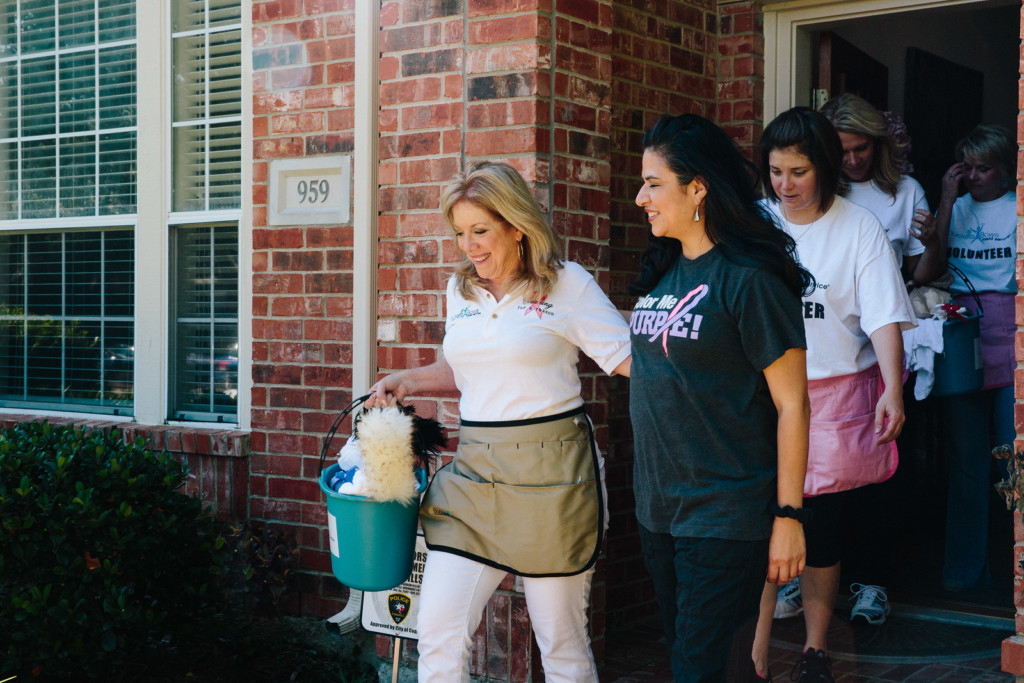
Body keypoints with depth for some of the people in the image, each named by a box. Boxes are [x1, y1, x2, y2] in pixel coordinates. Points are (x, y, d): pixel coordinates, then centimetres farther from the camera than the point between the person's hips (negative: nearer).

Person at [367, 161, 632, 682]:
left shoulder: (566, 284, -3)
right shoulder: (459, 290, 12)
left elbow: (634, 359, -6)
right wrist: (406, 382, 15)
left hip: (549, 469, -5)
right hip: (474, 469, 5)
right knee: (438, 632, -1)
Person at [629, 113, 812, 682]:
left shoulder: (748, 279, -14)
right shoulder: (664, 272, 8)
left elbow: (792, 405, -14)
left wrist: (788, 516, -15)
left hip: (726, 517, -8)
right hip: (660, 509, 8)